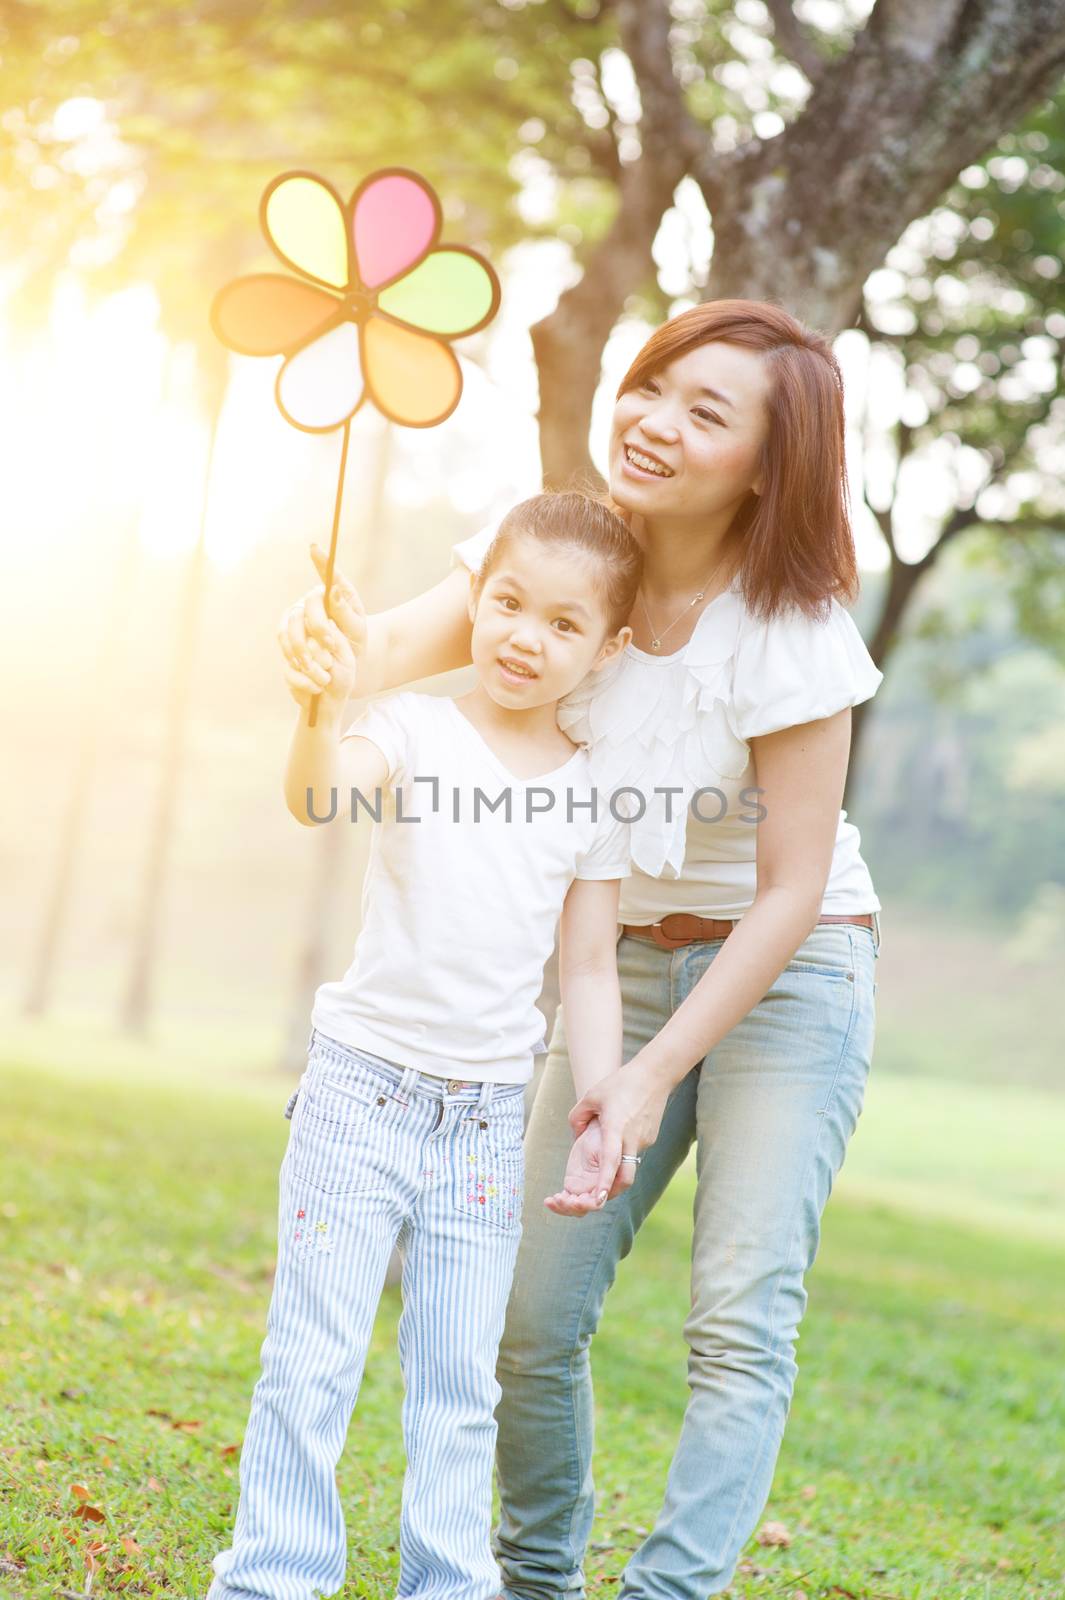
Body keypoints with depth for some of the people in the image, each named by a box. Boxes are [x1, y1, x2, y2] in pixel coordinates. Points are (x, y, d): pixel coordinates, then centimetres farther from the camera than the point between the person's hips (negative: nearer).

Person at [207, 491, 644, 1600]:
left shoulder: (591, 795, 5)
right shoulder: (415, 730, -6)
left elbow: (588, 968, 9)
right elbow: (315, 800, -27)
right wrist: (320, 715, -48)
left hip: (486, 1118, 3)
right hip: (363, 1089, -3)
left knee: (461, 1382, 8)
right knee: (313, 1361, -1)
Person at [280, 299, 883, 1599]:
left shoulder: (789, 633, -22)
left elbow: (792, 891, -19)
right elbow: (406, 645, -22)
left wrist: (652, 1075, -22)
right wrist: (335, 639, -46)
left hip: (793, 971, -4)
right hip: (630, 959, 4)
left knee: (741, 1321, -13)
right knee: (531, 1309, 3)